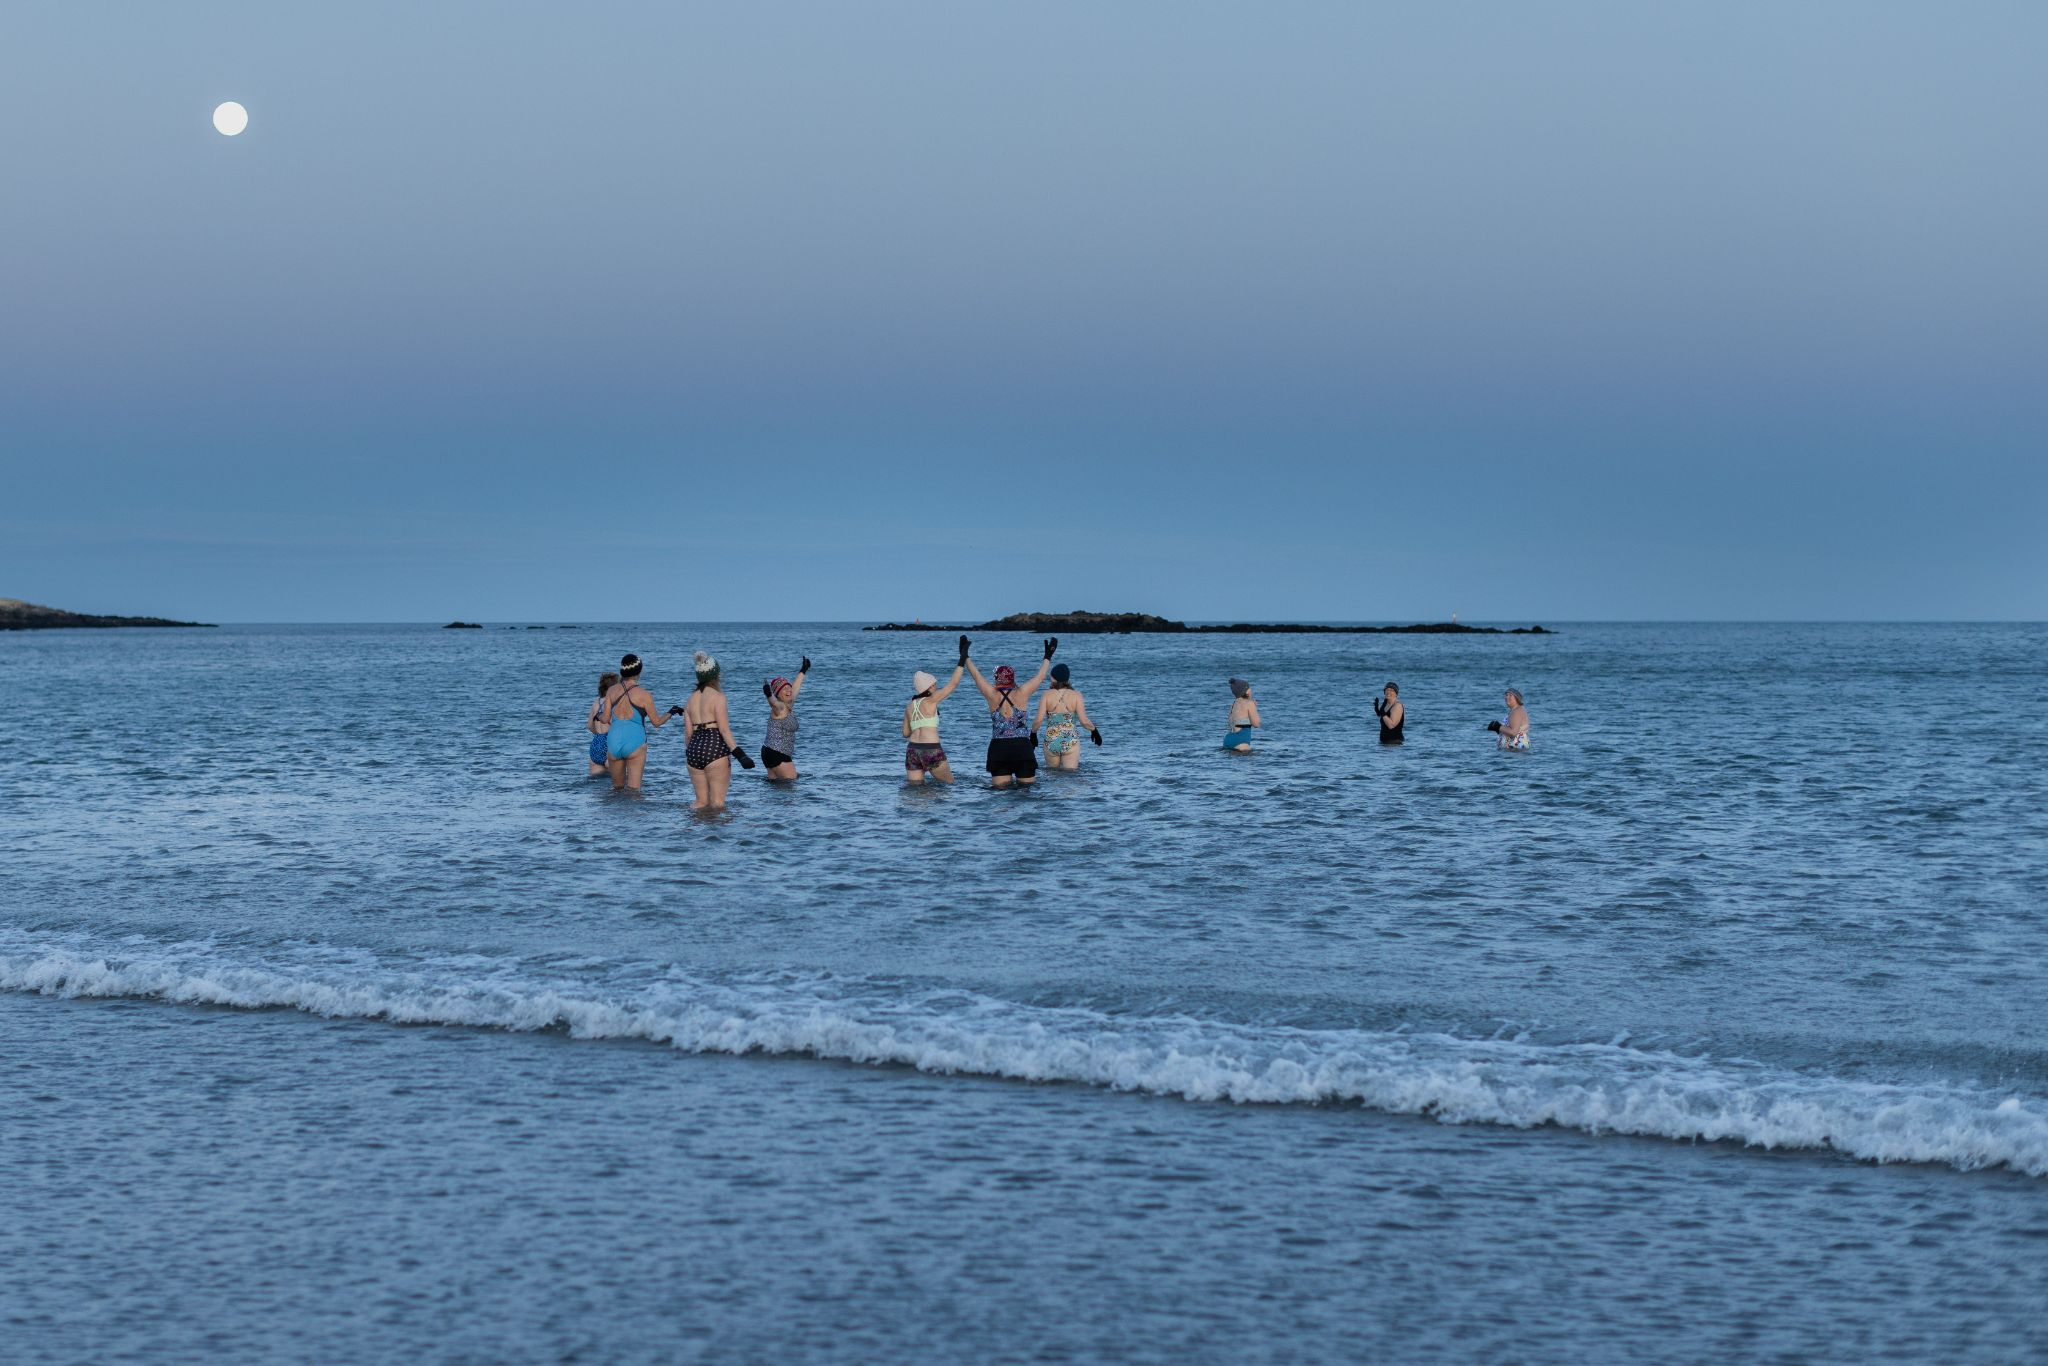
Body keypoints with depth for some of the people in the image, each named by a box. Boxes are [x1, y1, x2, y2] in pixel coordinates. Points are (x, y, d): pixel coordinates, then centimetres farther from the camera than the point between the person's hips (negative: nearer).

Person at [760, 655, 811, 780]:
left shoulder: (789, 705, 12)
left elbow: (795, 688, 29)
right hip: (776, 754, -9)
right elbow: (773, 702, -38)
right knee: (791, 780, -12)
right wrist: (768, 695, -61)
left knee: (774, 781, 5)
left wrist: (803, 671, 41)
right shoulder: (779, 707, -14)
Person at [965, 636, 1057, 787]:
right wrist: (1047, 657, 22)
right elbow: (1040, 676, 10)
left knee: (1001, 788, 1)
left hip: (998, 748, 1)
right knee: (1027, 787, -2)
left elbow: (976, 674, 9)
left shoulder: (992, 695, 0)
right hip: (1022, 746, -1)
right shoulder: (1021, 694, -1)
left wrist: (965, 656, 20)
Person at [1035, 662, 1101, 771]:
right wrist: (1094, 730, 11)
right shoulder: (1076, 696, -3)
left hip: (1051, 741, 0)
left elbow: (1039, 720, -7)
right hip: (1071, 742, 0)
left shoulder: (1046, 695, -3)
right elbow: (1084, 721, -7)